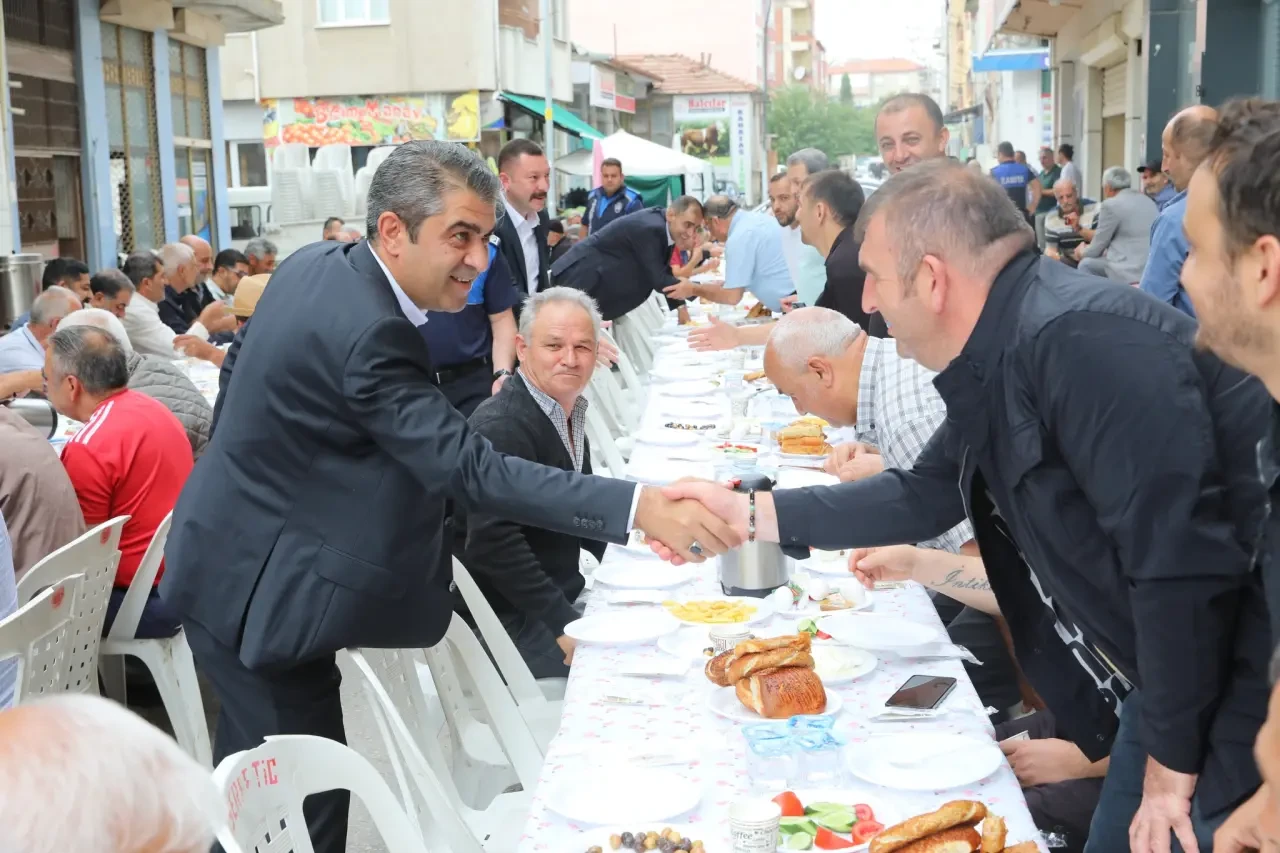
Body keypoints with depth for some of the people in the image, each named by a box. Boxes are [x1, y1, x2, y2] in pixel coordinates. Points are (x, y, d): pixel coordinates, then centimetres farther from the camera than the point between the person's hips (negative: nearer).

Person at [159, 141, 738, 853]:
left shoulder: (315, 262, 0)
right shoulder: (369, 334, -30)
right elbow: (469, 469, -37)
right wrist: (638, 507, -43)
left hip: (234, 565, 10)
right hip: (261, 589, -10)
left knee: (256, 779, 24)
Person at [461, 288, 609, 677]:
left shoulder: (567, 410, 6)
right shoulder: (502, 426, -23)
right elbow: (493, 540, -31)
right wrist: (563, 624, -27)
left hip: (564, 595, 9)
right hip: (515, 620, -9)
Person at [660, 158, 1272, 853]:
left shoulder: (1079, 342, -27)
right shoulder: (997, 362, 5)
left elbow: (1181, 554, -29)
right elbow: (925, 496, 17)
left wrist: (1172, 759, -18)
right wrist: (749, 514, 14)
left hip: (1234, 703, -9)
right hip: (1170, 679, 9)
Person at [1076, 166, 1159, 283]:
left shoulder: (1111, 204, -6)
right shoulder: (1147, 201, 17)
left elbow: (1096, 250, 1)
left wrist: (1081, 252, 23)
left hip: (1131, 273, -8)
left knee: (1086, 264, 10)